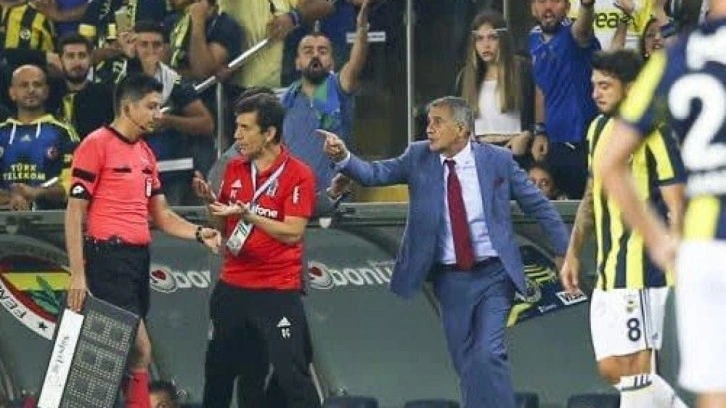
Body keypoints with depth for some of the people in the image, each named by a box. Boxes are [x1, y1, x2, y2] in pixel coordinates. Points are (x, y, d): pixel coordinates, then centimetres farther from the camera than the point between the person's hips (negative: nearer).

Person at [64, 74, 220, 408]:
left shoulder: (145, 153, 16)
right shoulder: (97, 145, -8)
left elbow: (160, 215, 21)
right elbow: (75, 211, -10)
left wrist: (199, 234, 2)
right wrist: (77, 273, -16)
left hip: (139, 258, 8)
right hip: (107, 258, -8)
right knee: (140, 349, -14)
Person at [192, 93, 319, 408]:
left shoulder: (298, 175, -9)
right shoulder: (234, 169, 9)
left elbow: (293, 233, -16)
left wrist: (247, 214, -24)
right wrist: (211, 201, -4)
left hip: (278, 290, -6)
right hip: (233, 285, 6)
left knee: (292, 375, -9)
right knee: (219, 370, 13)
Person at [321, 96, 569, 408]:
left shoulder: (498, 160, -3)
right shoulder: (419, 158, 2)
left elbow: (537, 204, 4)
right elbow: (375, 174, -8)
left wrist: (563, 251, 4)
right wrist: (343, 158, -27)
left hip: (493, 275, -3)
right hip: (450, 278, 3)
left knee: (488, 354, -16)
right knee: (465, 363, 6)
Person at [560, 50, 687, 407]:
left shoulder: (651, 132, -10)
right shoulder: (598, 129, 15)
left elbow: (676, 207, -13)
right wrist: (573, 254, 22)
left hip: (641, 269, -9)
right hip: (607, 272, 9)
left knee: (635, 368, -8)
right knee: (611, 369, 8)